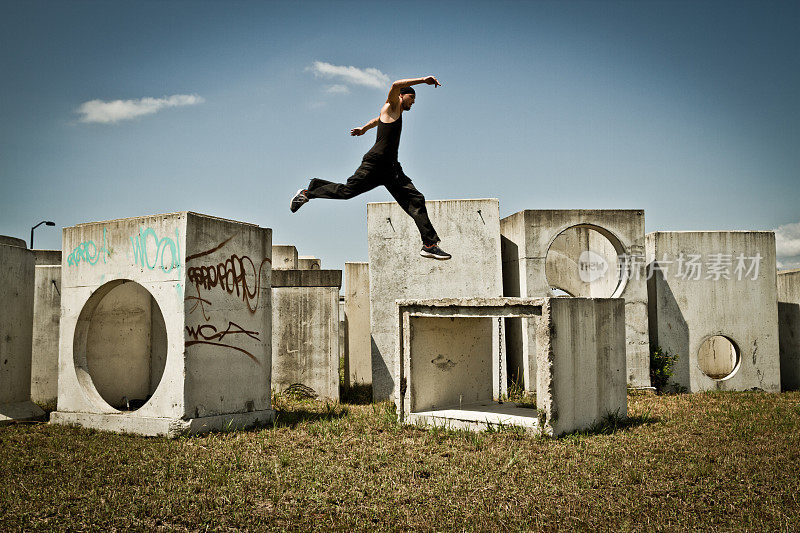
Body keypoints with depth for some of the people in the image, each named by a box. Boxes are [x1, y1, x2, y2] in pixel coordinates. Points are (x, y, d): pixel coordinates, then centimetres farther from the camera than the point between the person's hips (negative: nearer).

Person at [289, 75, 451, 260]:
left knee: (416, 200, -4)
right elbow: (396, 85, -20)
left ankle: (430, 245, -9)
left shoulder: (397, 113, 27)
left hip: (391, 168, 8)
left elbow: (378, 119, 47)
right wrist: (423, 80, -20)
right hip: (375, 162, -8)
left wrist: (364, 128, 64)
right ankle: (307, 193, 16)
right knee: (347, 190, -7)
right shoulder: (391, 106, 2)